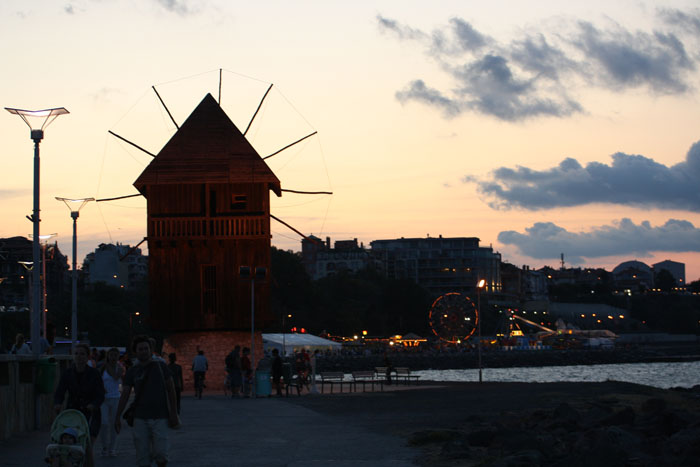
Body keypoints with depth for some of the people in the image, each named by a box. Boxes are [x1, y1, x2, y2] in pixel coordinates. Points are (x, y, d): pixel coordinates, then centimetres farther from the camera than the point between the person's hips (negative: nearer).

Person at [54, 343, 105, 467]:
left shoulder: (94, 374, -9)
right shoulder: (67, 373, -3)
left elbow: (100, 395, -13)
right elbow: (59, 393, -8)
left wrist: (93, 405, -34)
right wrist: (57, 404, -31)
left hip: (90, 414, -3)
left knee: (87, 448, -14)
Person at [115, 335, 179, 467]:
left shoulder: (160, 366, 3)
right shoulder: (132, 372, 6)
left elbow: (171, 390, 4)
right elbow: (124, 395, 4)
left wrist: (174, 414, -1)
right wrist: (118, 417, -5)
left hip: (160, 417, -2)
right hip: (140, 418, 2)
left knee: (160, 454, -11)